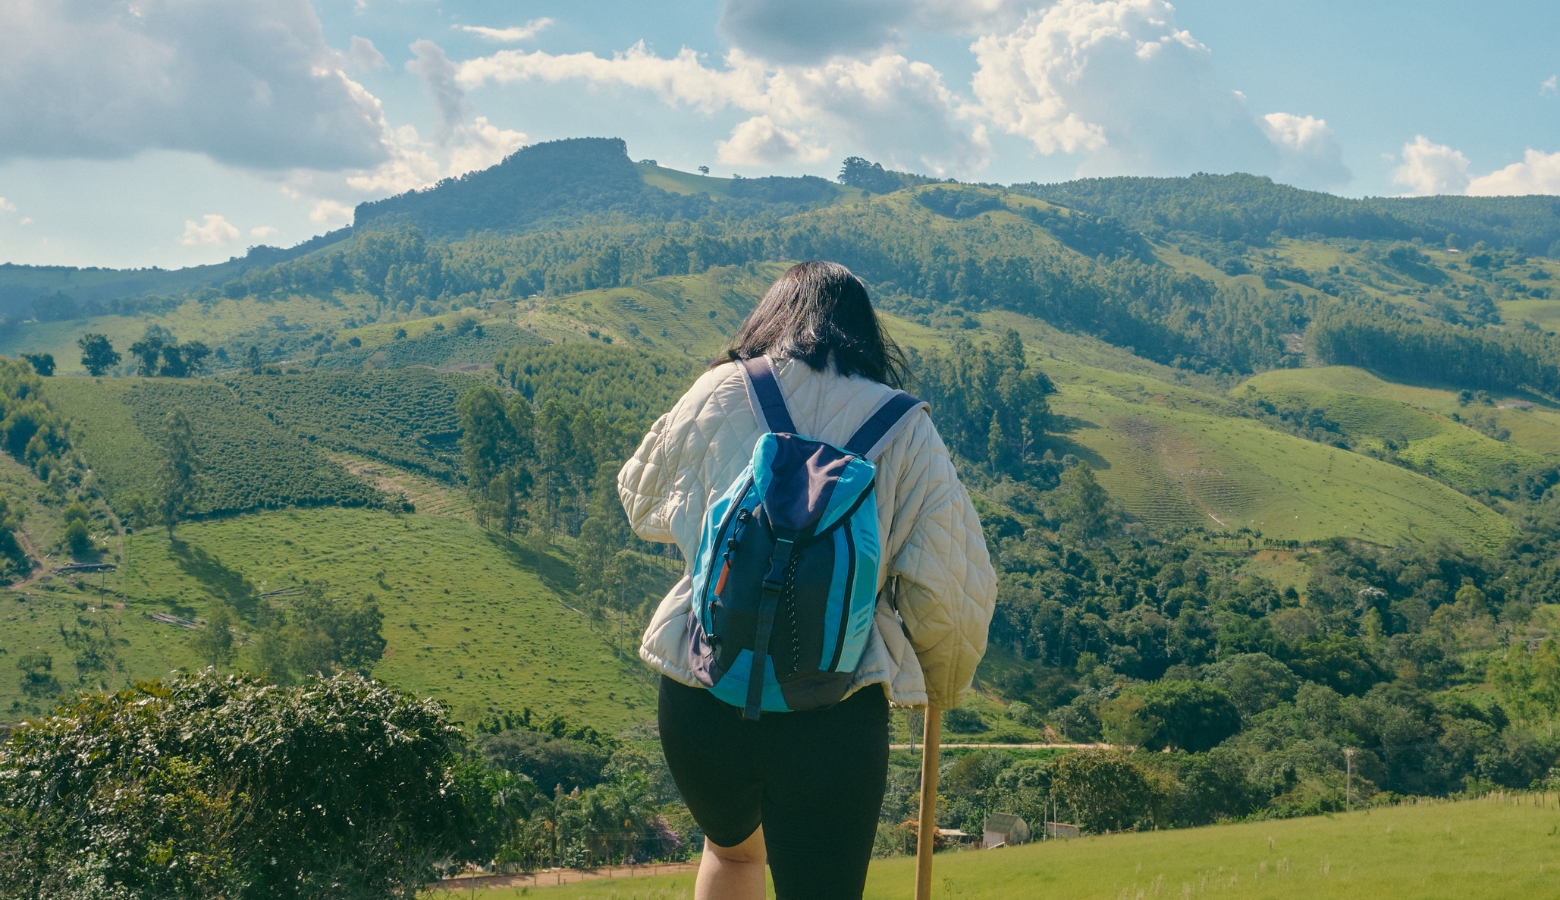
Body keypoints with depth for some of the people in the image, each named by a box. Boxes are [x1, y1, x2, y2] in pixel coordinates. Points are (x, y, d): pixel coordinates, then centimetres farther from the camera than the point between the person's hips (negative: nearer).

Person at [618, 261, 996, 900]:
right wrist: (945, 680, 16)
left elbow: (640, 502, 20)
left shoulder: (717, 393, 4)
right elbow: (953, 586, -3)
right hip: (835, 717, -2)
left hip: (701, 697, 2)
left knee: (733, 848, 32)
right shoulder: (904, 426, 0)